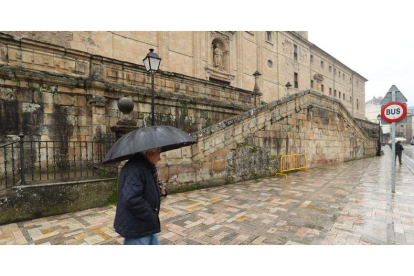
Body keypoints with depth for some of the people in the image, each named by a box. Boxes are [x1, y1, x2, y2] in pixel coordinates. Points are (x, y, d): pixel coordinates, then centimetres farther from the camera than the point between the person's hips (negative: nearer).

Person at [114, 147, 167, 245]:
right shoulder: (135, 169, -25)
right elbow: (132, 199, -34)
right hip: (136, 228, -10)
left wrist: (159, 191, 3)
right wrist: (151, 217, -22)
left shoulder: (145, 167, 9)